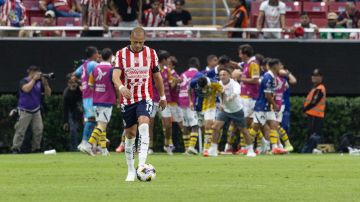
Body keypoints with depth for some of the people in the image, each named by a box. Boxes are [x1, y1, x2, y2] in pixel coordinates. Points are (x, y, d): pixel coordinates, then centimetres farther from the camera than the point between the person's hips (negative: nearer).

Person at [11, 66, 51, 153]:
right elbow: (26, 89, -30)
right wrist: (34, 79, -22)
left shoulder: (39, 82, 5)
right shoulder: (24, 81, -8)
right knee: (20, 130, -8)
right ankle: (15, 149, -7)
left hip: (36, 110, 5)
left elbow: (48, 93, 5)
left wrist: (45, 83, -11)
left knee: (39, 130, -1)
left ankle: (35, 149, 9)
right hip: (25, 111, -5)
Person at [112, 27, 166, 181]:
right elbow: (115, 75, -15)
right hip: (127, 99, 1)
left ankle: (142, 164, -35)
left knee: (143, 124, -26)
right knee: (130, 134, 6)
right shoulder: (121, 54, -2)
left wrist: (162, 97, 21)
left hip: (145, 98, -1)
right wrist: (121, 87, -36)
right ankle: (131, 171, 17)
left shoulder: (150, 53, 3)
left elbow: (157, 76, 15)